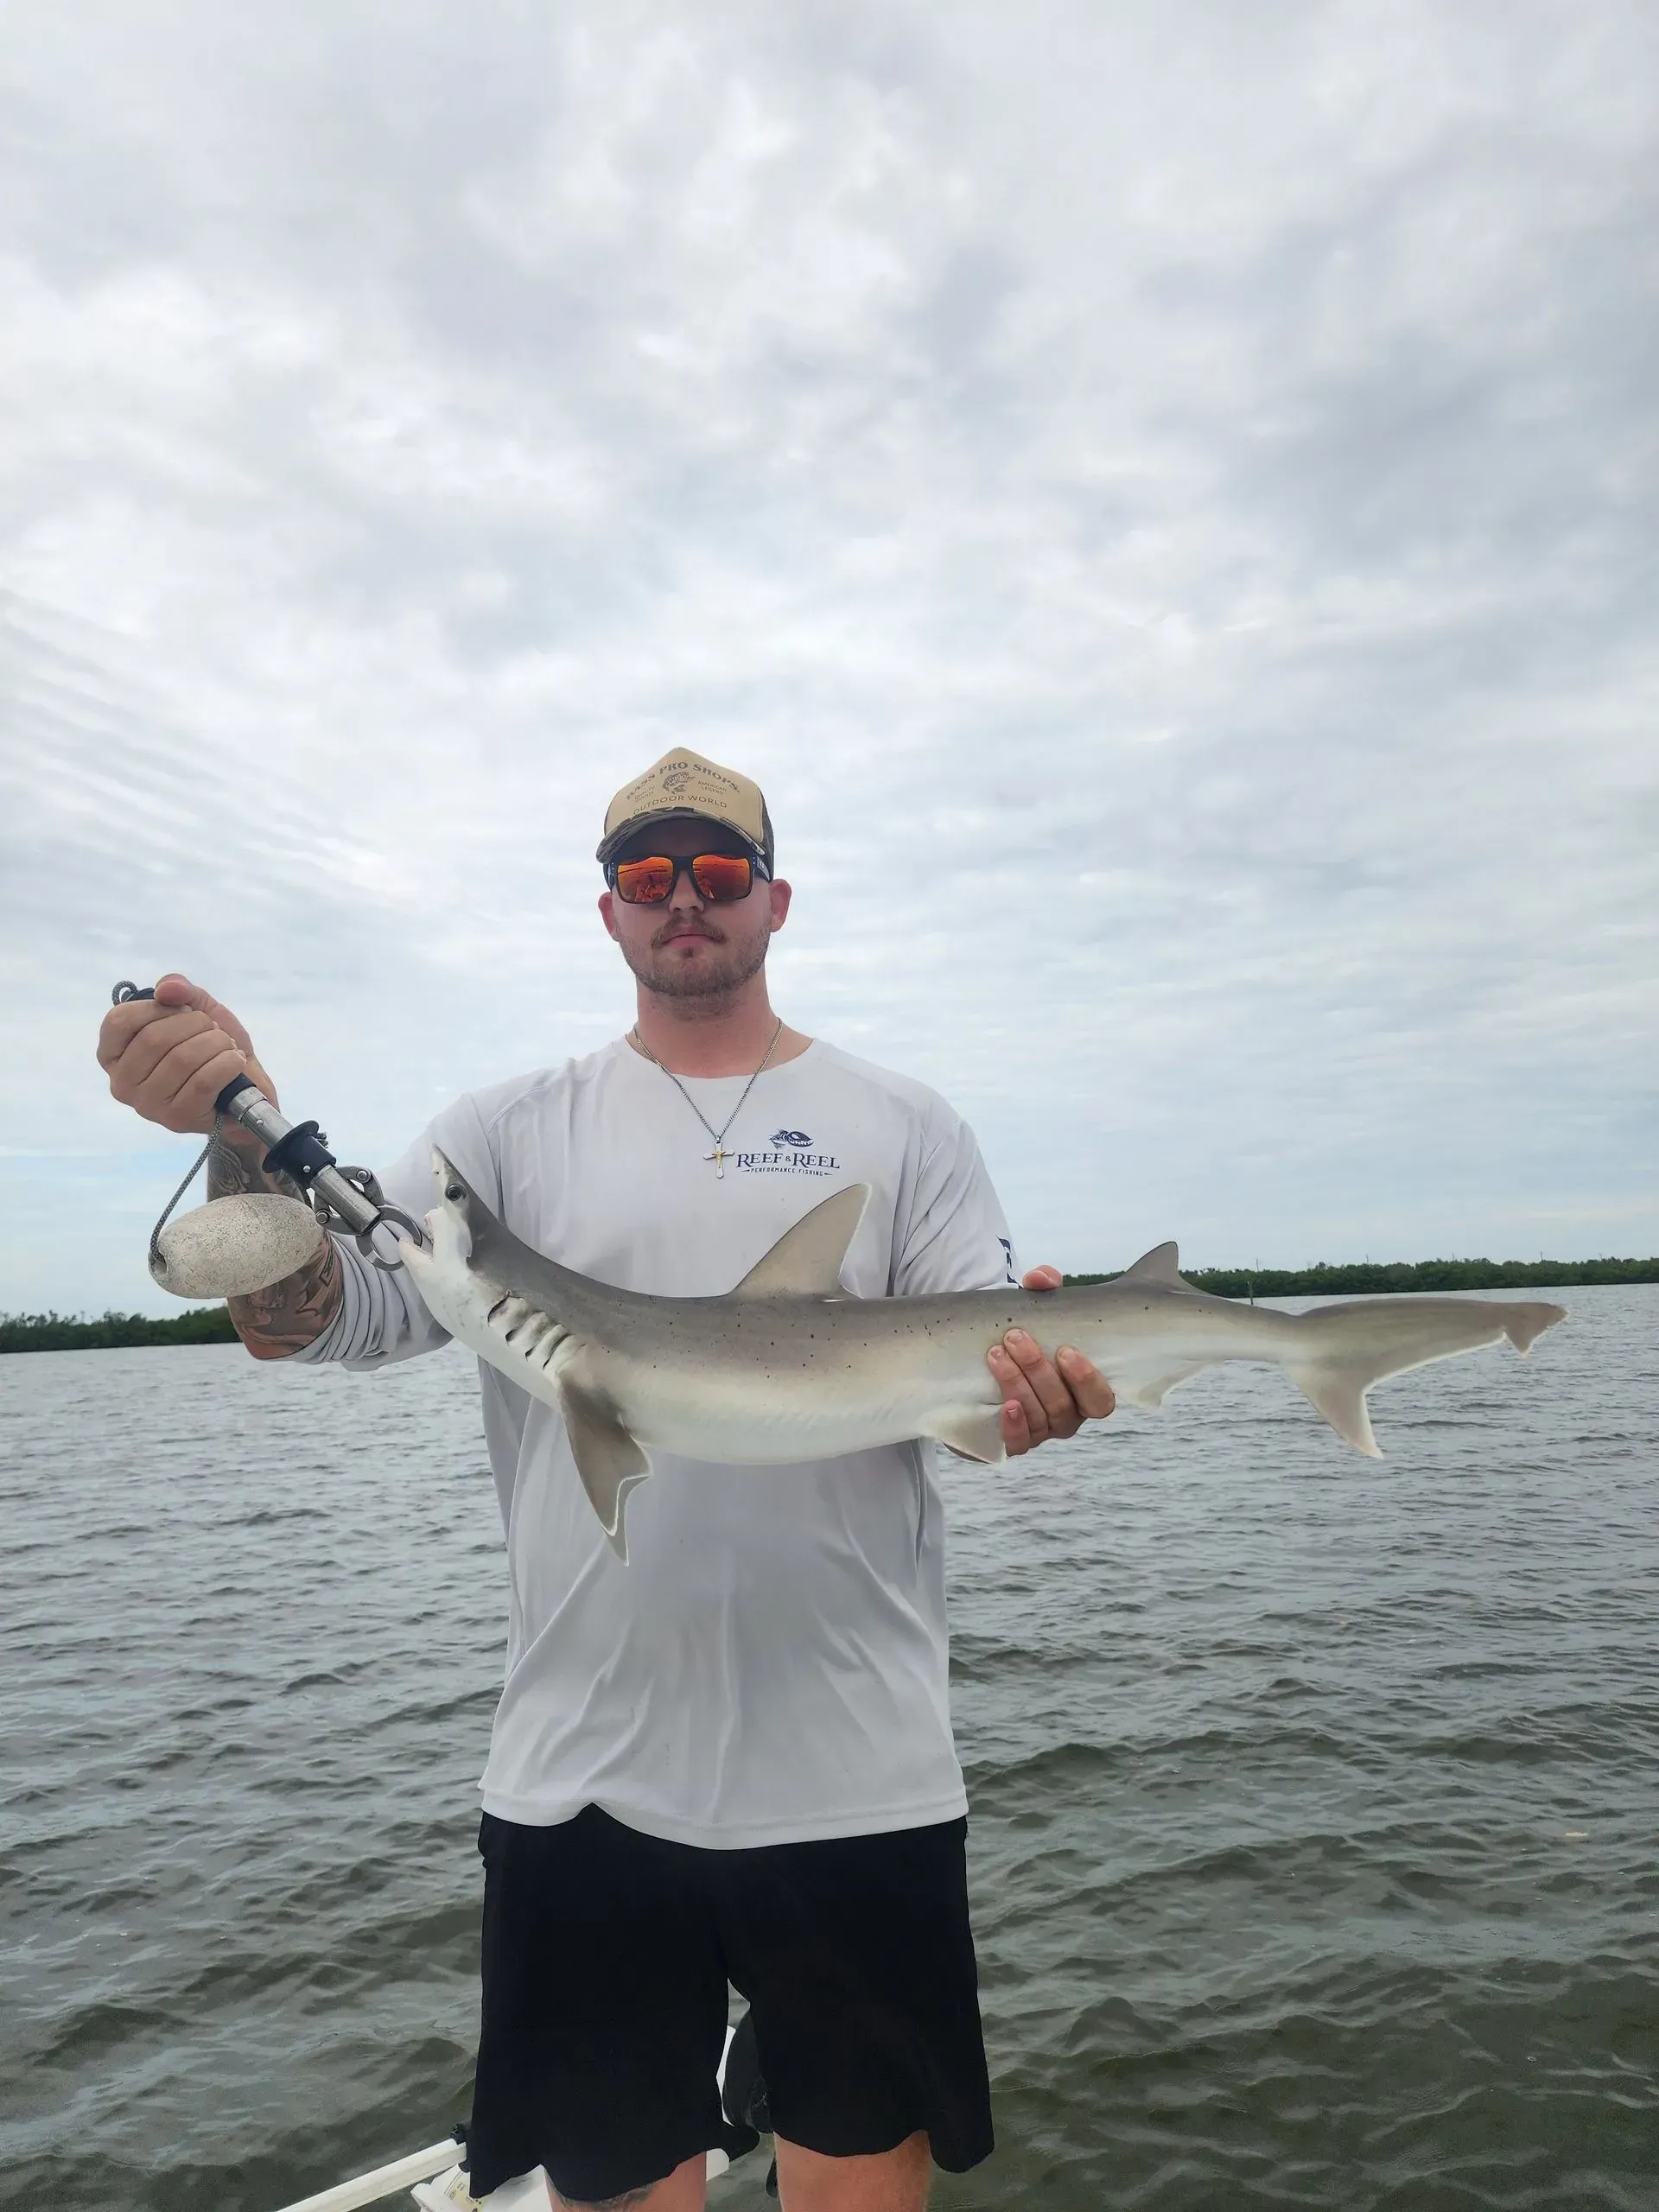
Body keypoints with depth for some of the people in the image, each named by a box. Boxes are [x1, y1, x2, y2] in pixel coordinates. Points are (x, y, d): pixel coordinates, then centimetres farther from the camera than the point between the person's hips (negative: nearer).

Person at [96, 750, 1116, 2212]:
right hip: (582, 1776, 1)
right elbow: (310, 1322, -3)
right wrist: (244, 1130, -22)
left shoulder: (902, 1128, 4)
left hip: (856, 1773, 0)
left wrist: (1036, 1388, -25)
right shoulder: (515, 1133, 6)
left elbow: (986, 1370, -1)